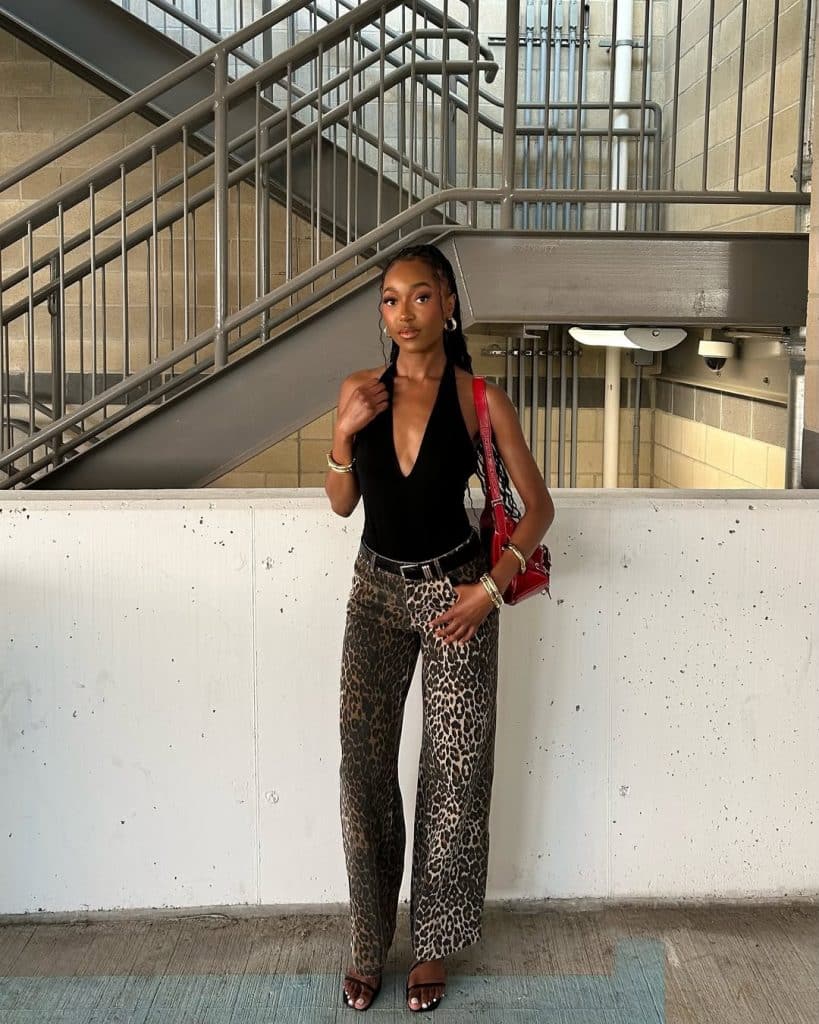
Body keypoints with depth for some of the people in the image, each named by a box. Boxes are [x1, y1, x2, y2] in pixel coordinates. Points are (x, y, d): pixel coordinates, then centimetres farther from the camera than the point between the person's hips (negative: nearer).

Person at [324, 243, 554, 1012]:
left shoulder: (481, 400, -9)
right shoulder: (360, 392, -1)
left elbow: (538, 506, -3)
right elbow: (341, 505, 6)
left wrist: (491, 588, -12)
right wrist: (343, 435, -11)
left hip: (453, 591, -2)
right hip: (377, 589, 2)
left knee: (453, 772, 5)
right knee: (363, 768, 0)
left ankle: (432, 944, 23)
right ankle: (369, 944, 18)